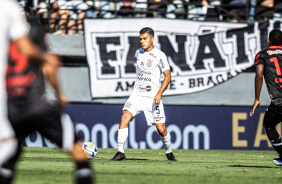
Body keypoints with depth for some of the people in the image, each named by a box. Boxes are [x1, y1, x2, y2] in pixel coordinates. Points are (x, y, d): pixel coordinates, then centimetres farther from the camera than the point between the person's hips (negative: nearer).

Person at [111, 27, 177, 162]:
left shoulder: (159, 56, -9)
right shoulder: (139, 53, 9)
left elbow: (167, 76, -8)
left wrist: (159, 93, -18)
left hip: (152, 97, -4)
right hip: (137, 94, 4)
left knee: (161, 129, -3)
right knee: (125, 117, -18)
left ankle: (169, 152, 25)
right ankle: (120, 152, -17)